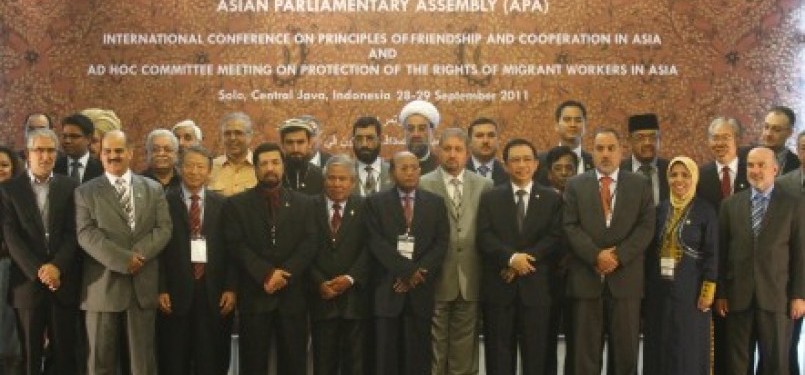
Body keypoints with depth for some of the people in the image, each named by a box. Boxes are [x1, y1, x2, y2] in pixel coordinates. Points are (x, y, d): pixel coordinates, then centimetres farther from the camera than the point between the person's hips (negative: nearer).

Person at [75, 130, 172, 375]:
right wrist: (123, 259, -17)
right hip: (103, 287, -1)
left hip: (143, 286, 2)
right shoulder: (86, 192, 5)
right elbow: (86, 234, -6)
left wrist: (138, 254, -14)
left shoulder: (153, 189, 12)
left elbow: (164, 228, 2)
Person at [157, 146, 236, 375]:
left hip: (214, 292, 1)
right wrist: (161, 289, -7)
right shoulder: (165, 202, 3)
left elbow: (231, 249, 6)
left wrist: (230, 288, -2)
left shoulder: (222, 204, 8)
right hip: (176, 292, -1)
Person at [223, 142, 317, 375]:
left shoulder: (303, 203, 11)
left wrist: (284, 274, -13)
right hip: (254, 295, -1)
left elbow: (309, 245, 1)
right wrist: (266, 274, -16)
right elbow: (237, 245, -4)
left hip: (293, 295, 1)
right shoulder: (236, 204, 6)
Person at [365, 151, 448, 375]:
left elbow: (441, 243, 3)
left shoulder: (435, 203, 11)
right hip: (387, 288, -1)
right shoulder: (375, 202, 5)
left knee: (418, 356, 2)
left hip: (421, 289, 1)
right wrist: (407, 269, -14)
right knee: (386, 355, 0)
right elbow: (376, 242, -6)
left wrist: (418, 273, -10)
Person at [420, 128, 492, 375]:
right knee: (433, 350, 4)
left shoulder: (484, 186, 8)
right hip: (435, 279, -2)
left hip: (469, 280, 3)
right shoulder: (423, 185, -1)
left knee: (465, 350, 10)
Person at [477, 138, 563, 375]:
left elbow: (555, 238, -3)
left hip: (536, 286, 0)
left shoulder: (552, 199, 9)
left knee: (536, 354, 4)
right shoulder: (490, 198, 9)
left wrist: (525, 258, -15)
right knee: (498, 354, 4)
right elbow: (484, 238, -3)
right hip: (499, 286, 0)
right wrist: (511, 258, -19)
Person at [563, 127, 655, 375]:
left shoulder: (640, 185, 9)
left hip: (625, 278, 0)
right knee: (584, 352, 3)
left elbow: (646, 227, 0)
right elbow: (570, 227, -1)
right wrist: (596, 256, -14)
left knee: (626, 351, 5)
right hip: (586, 278, 0)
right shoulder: (575, 185, 8)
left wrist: (618, 256, -12)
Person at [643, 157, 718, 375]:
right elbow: (650, 250, 10)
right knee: (660, 347, 7)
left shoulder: (705, 211, -4)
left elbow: (712, 253, -6)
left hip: (690, 290, -4)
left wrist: (708, 290, -12)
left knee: (689, 349, 1)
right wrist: (646, 285, 6)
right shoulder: (660, 209, 8)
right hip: (659, 290, 4)